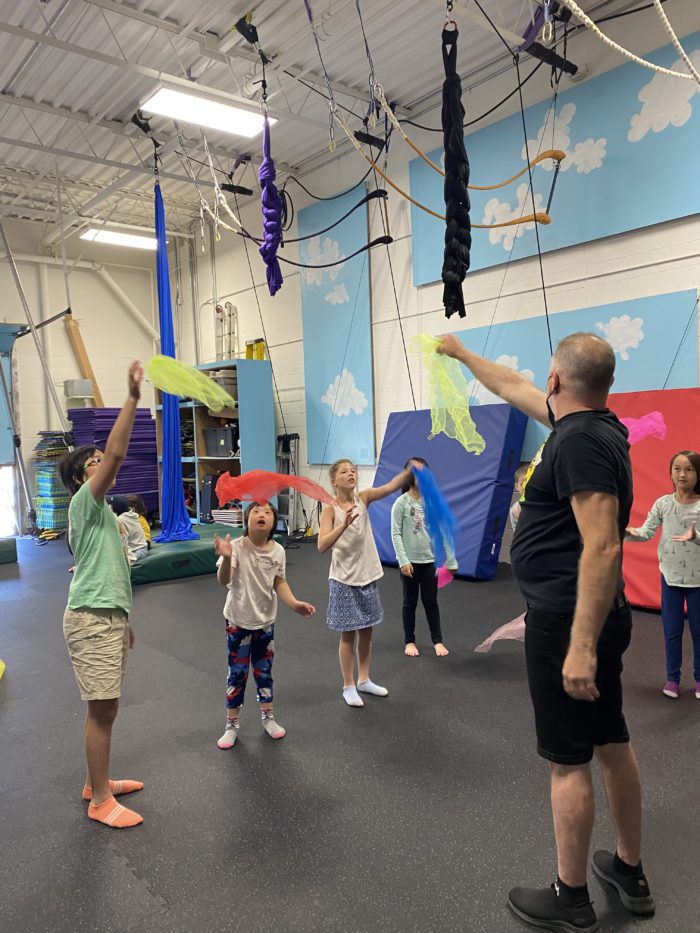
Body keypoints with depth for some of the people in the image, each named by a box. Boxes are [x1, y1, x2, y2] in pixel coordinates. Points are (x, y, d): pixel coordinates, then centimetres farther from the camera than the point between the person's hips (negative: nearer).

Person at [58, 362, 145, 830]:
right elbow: (116, 454, -25)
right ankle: (101, 801, 9)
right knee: (102, 709, -3)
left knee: (106, 708, 17)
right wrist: (133, 398, -27)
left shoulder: (101, 512, 19)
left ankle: (98, 781, 32)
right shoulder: (84, 502, -8)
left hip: (108, 616, 10)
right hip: (91, 619, -10)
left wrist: (124, 621, 26)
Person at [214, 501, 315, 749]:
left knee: (264, 670, 16)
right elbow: (224, 580, -31)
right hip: (238, 620, -3)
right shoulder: (237, 547, -21)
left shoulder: (278, 551, -8)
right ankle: (232, 724, 25)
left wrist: (294, 603, -15)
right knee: (237, 672, 8)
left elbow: (279, 583, 1)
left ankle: (268, 717, 35)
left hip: (266, 619, 3)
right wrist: (226, 558, -51)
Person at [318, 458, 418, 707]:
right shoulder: (330, 510, -13)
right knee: (348, 635, 7)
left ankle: (364, 680, 34)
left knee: (366, 631, 17)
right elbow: (322, 546, -25)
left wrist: (410, 470, -35)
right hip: (344, 581, -5)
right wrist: (344, 524, -37)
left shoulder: (363, 498, -2)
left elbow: (391, 486, -18)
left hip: (367, 577, 5)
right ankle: (348, 687, 22)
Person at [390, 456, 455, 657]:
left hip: (430, 560, 2)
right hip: (410, 561, -2)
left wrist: (450, 560, 1)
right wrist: (403, 560, -16)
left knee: (431, 601, 10)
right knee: (410, 602, 10)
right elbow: (396, 534, -10)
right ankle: (409, 641, 25)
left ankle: (437, 640, 24)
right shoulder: (401, 503, -9)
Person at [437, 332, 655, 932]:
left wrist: (580, 646, -26)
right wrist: (459, 353, 33)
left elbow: (603, 548, -26)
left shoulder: (579, 441, -20)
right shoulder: (594, 426, 9)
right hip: (595, 616, 10)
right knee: (611, 743, 19)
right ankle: (631, 873, 37)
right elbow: (514, 388, 22)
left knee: (569, 759, 4)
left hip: (570, 620, -10)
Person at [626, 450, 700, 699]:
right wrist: (629, 533, -27)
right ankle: (672, 677, 24)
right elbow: (647, 532, -7)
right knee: (672, 631, 9)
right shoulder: (663, 503, -3)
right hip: (670, 575, 1)